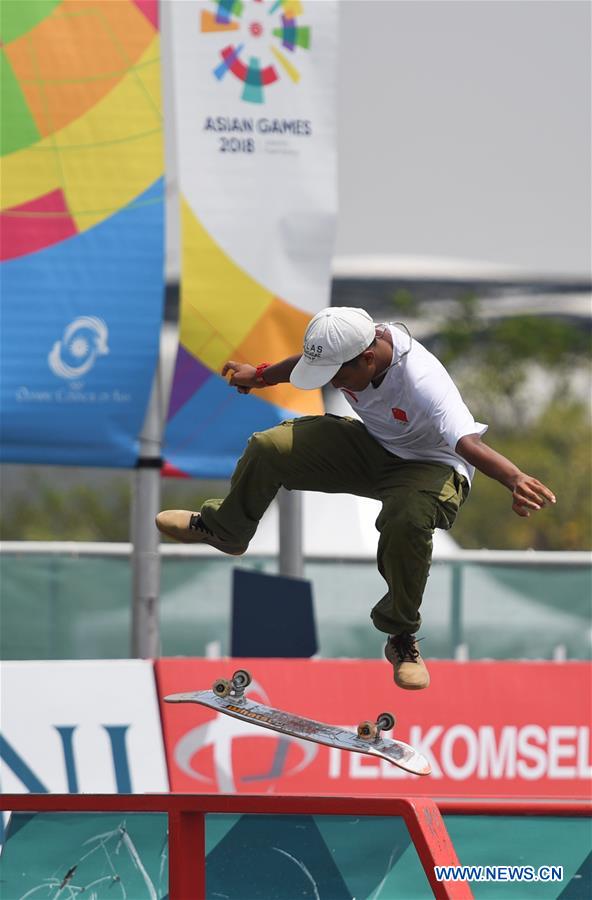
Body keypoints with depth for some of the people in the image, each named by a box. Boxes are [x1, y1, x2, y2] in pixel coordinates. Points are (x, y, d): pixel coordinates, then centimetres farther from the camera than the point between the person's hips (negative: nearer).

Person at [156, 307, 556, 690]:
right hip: (371, 444, 7)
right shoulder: (346, 345, -17)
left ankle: (403, 638, -17)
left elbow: (468, 442, -52)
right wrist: (261, 376, 29)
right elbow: (307, 363, 9)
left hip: (432, 465, -7)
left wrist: (515, 478, -72)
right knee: (270, 447, -6)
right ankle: (223, 528, 27)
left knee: (408, 520, -40)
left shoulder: (422, 382, -40)